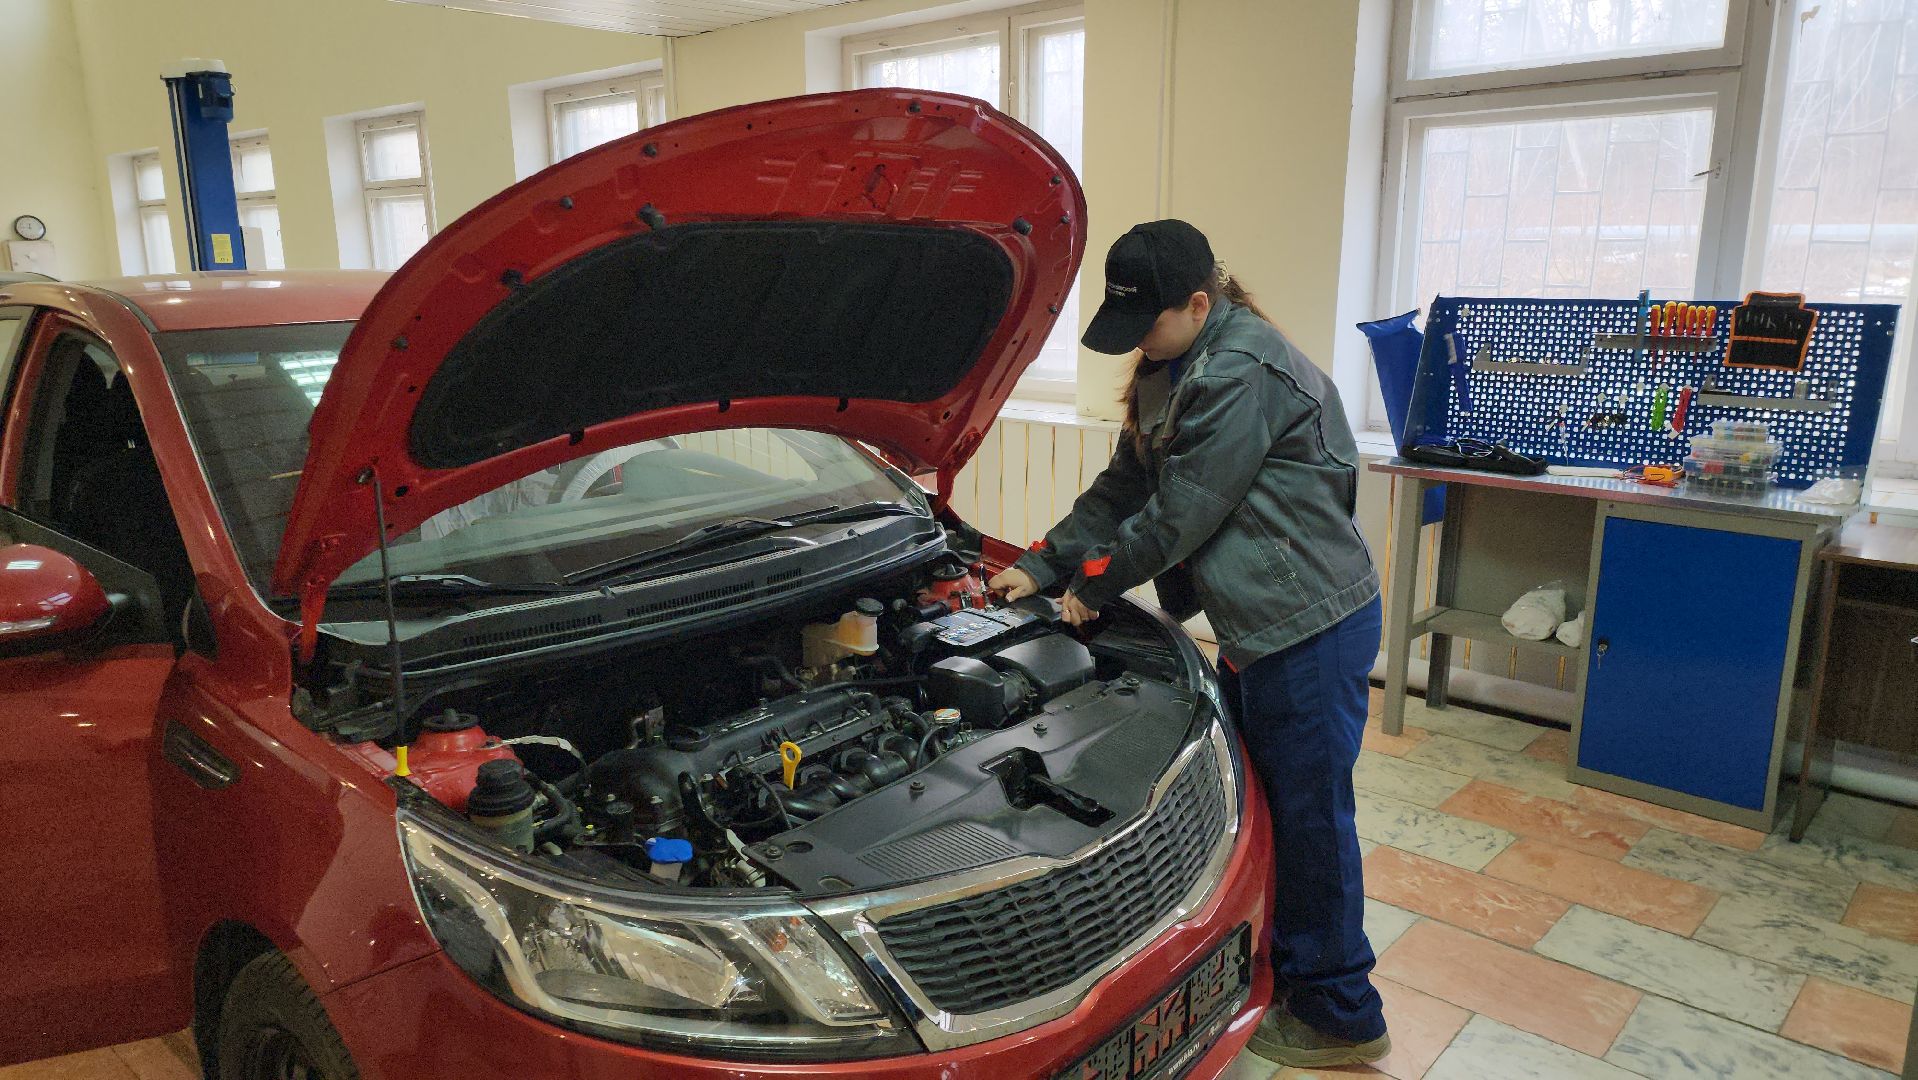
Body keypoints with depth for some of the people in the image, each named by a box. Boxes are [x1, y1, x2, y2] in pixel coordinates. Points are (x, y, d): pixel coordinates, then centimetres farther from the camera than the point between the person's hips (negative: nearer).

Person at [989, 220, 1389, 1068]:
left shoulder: (1243, 376, -22)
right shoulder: (1170, 375, 11)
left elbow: (1180, 512, -20)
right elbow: (1123, 490, 17)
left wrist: (1095, 583, -7)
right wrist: (1041, 567, 13)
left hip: (1312, 628, -10)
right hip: (1255, 625, 10)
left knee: (1309, 814, 2)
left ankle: (1339, 1018, 21)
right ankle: (1281, 967, 38)